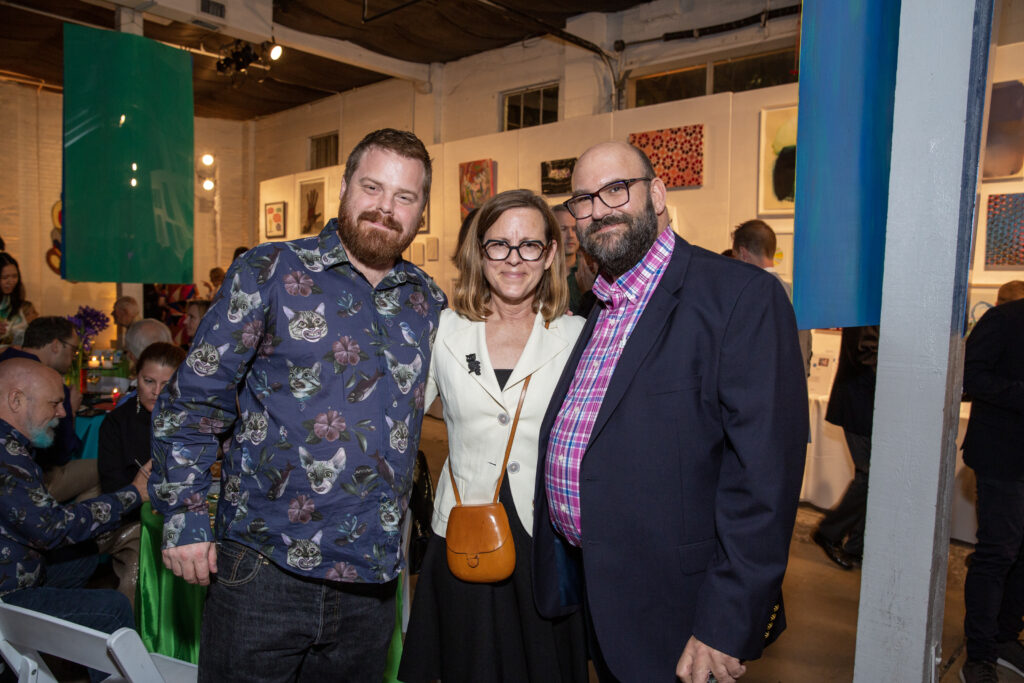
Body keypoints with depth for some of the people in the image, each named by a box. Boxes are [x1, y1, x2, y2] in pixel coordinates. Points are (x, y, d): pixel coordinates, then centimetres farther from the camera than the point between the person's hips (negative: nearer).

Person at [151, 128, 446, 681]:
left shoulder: (428, 301, 6)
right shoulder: (270, 272, -5)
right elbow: (192, 400, -3)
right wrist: (183, 517, -8)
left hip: (371, 576, 4)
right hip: (263, 570, -3)